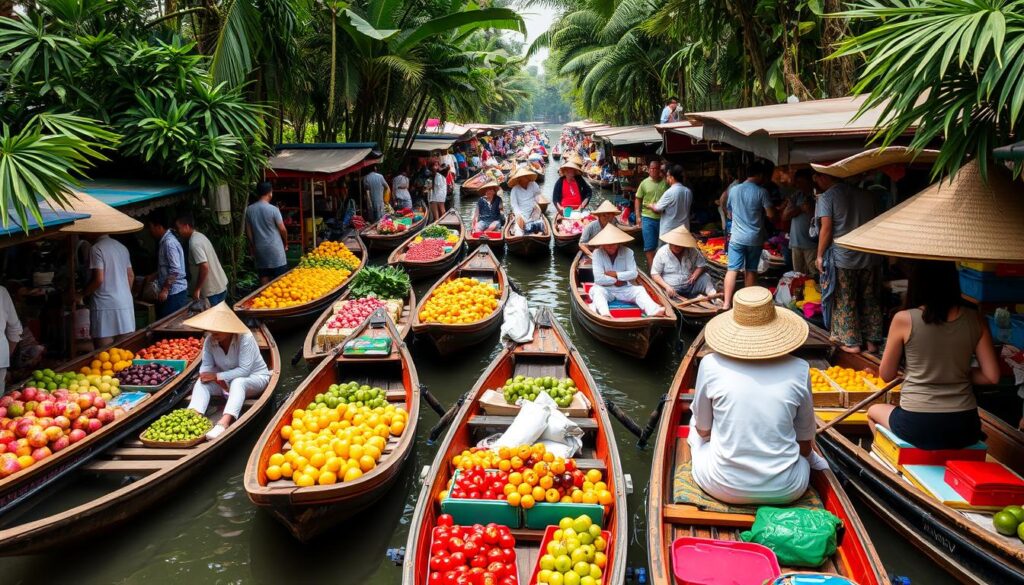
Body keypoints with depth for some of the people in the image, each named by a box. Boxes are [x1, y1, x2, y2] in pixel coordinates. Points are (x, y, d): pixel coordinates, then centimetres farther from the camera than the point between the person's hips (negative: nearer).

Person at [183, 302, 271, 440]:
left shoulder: (245, 338, -25)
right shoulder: (209, 340, -10)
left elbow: (244, 370, -28)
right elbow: (206, 365, -7)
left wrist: (217, 376, -30)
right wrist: (216, 379, -29)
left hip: (255, 377, -5)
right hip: (226, 381, 6)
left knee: (237, 382, -39)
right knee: (201, 382, -21)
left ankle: (224, 423, -58)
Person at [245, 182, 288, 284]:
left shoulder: (249, 210, 2)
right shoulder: (273, 209, -12)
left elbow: (248, 231, 7)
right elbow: (282, 229, -6)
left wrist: (252, 248, 17)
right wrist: (285, 243, 11)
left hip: (259, 249, 5)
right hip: (275, 248, -4)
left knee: (264, 279, 8)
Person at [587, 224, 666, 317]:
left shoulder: (627, 252, -3)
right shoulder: (597, 253, -10)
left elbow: (634, 273, -10)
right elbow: (599, 278, -17)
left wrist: (615, 274, -13)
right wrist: (616, 281, -11)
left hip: (624, 289, 2)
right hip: (605, 289, -2)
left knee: (639, 289, -22)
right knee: (597, 290, -32)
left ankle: (654, 311, -49)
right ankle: (605, 314, -62)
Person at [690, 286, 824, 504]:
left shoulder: (711, 365, -11)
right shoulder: (798, 370, -9)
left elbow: (703, 429, 3)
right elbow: (805, 443, 4)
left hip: (722, 487, 0)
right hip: (786, 492, 1)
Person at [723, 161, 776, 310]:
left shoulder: (734, 190, 2)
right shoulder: (762, 191, -8)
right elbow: (771, 214, -6)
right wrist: (775, 208, 15)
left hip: (736, 237, 1)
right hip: (755, 238, -1)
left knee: (733, 269, 0)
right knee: (750, 270, 10)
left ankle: (727, 302, -6)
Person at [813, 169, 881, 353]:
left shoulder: (827, 197, -7)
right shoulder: (865, 195, 10)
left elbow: (826, 228, -12)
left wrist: (820, 256, -5)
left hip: (843, 258, -5)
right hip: (870, 257, 5)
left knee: (845, 303, 6)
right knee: (870, 300, 13)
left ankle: (852, 343, 9)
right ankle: (872, 341, 19)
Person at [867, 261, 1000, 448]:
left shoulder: (904, 320, -10)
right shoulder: (975, 319, -2)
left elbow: (886, 375, 0)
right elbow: (992, 376, 0)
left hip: (917, 426, -3)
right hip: (965, 427, 3)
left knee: (874, 411, 31)